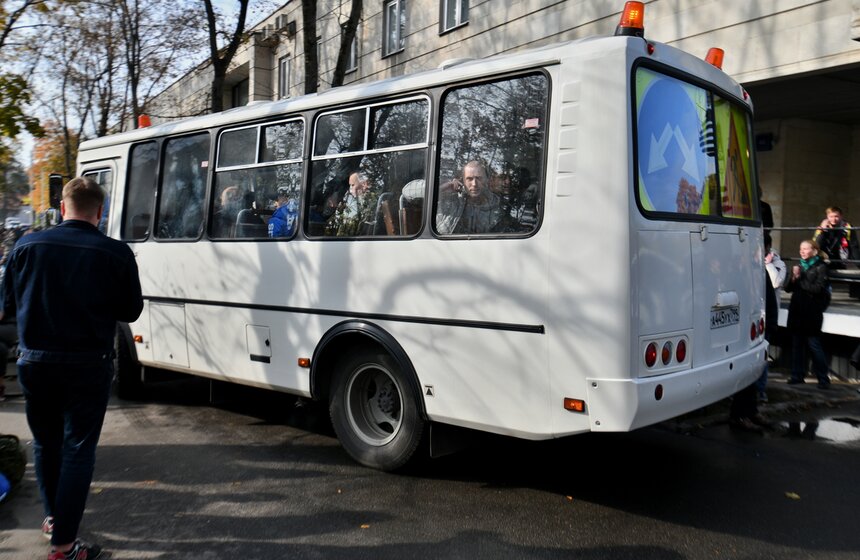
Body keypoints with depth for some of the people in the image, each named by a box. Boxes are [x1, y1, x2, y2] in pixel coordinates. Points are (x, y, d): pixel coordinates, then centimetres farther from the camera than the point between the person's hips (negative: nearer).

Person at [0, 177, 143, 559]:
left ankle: (53, 517, 39)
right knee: (78, 449, 5)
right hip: (87, 366, -3)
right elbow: (131, 311, -3)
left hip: (35, 362, 3)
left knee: (45, 442, 22)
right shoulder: (116, 253, -12)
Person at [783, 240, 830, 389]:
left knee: (814, 345, -6)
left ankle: (823, 379, 1)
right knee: (797, 344, 7)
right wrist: (793, 277, -7)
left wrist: (799, 280, -6)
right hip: (797, 310, 6)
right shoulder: (798, 266, 15)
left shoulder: (820, 267, -2)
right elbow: (787, 287, 11)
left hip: (812, 313, -5)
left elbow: (817, 288, -14)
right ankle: (797, 375, 15)